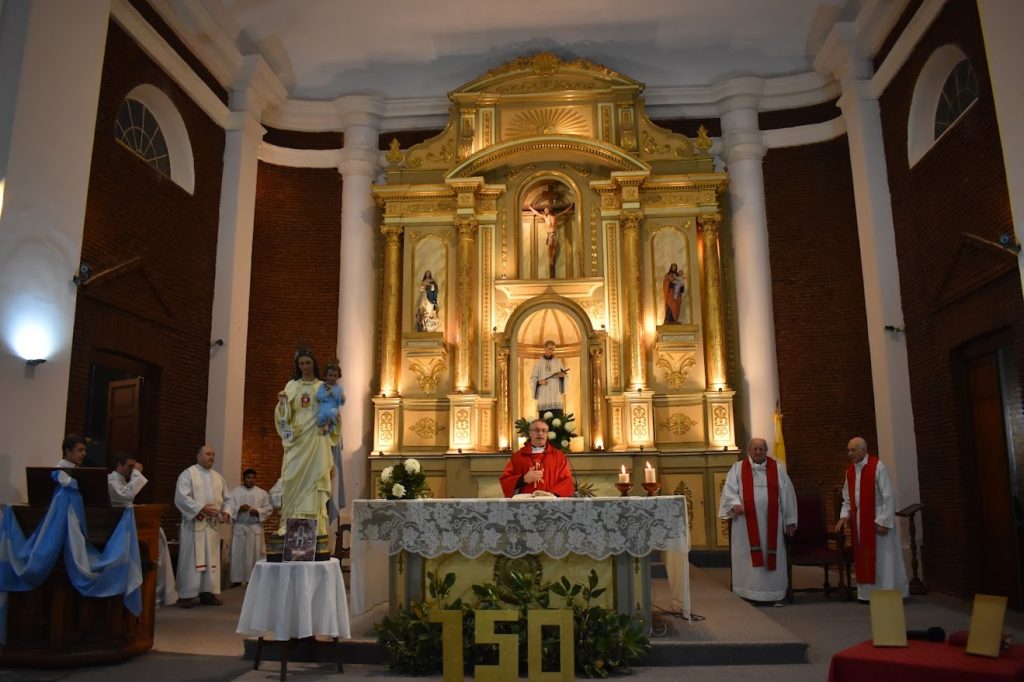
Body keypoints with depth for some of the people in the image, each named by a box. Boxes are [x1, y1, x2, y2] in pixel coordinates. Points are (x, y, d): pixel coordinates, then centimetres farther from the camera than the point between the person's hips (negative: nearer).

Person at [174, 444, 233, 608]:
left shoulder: (218, 477, 15)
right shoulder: (188, 474, -3)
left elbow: (227, 498, 17)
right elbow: (181, 497, -14)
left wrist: (226, 512, -3)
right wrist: (201, 508, -21)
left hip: (213, 525, 6)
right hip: (194, 524, -6)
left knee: (211, 559, 6)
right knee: (191, 559, -3)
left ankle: (208, 592, 12)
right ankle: (187, 595, 2)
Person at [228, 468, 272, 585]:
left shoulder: (262, 493, 7)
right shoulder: (235, 492, 5)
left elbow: (269, 509, 4)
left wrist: (257, 511, -13)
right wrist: (239, 508, -20)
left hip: (256, 528, 1)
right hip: (239, 528, -1)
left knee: (256, 555, -1)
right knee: (238, 555, 1)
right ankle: (237, 580, 8)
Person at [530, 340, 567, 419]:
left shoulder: (558, 362, 12)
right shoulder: (538, 362, 9)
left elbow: (564, 376, 9)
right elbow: (533, 378, 7)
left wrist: (562, 376, -14)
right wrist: (539, 382, -14)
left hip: (556, 398, 1)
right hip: (543, 398, 0)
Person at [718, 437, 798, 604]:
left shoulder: (777, 469, 8)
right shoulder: (738, 468, 4)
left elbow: (787, 493, 8)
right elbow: (729, 490, -3)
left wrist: (790, 520, 6)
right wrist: (735, 504, -23)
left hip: (770, 522, 2)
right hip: (746, 522, -1)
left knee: (773, 558, 5)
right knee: (747, 558, 1)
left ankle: (775, 595, 14)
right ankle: (748, 595, 6)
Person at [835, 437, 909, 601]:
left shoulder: (877, 466, -12)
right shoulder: (850, 470, 7)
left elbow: (889, 496, -14)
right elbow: (847, 498, 14)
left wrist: (884, 521, -17)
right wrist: (844, 516, 0)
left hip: (877, 519, -6)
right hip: (859, 521, 6)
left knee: (882, 558, 0)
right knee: (864, 558, 9)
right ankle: (869, 593, 16)